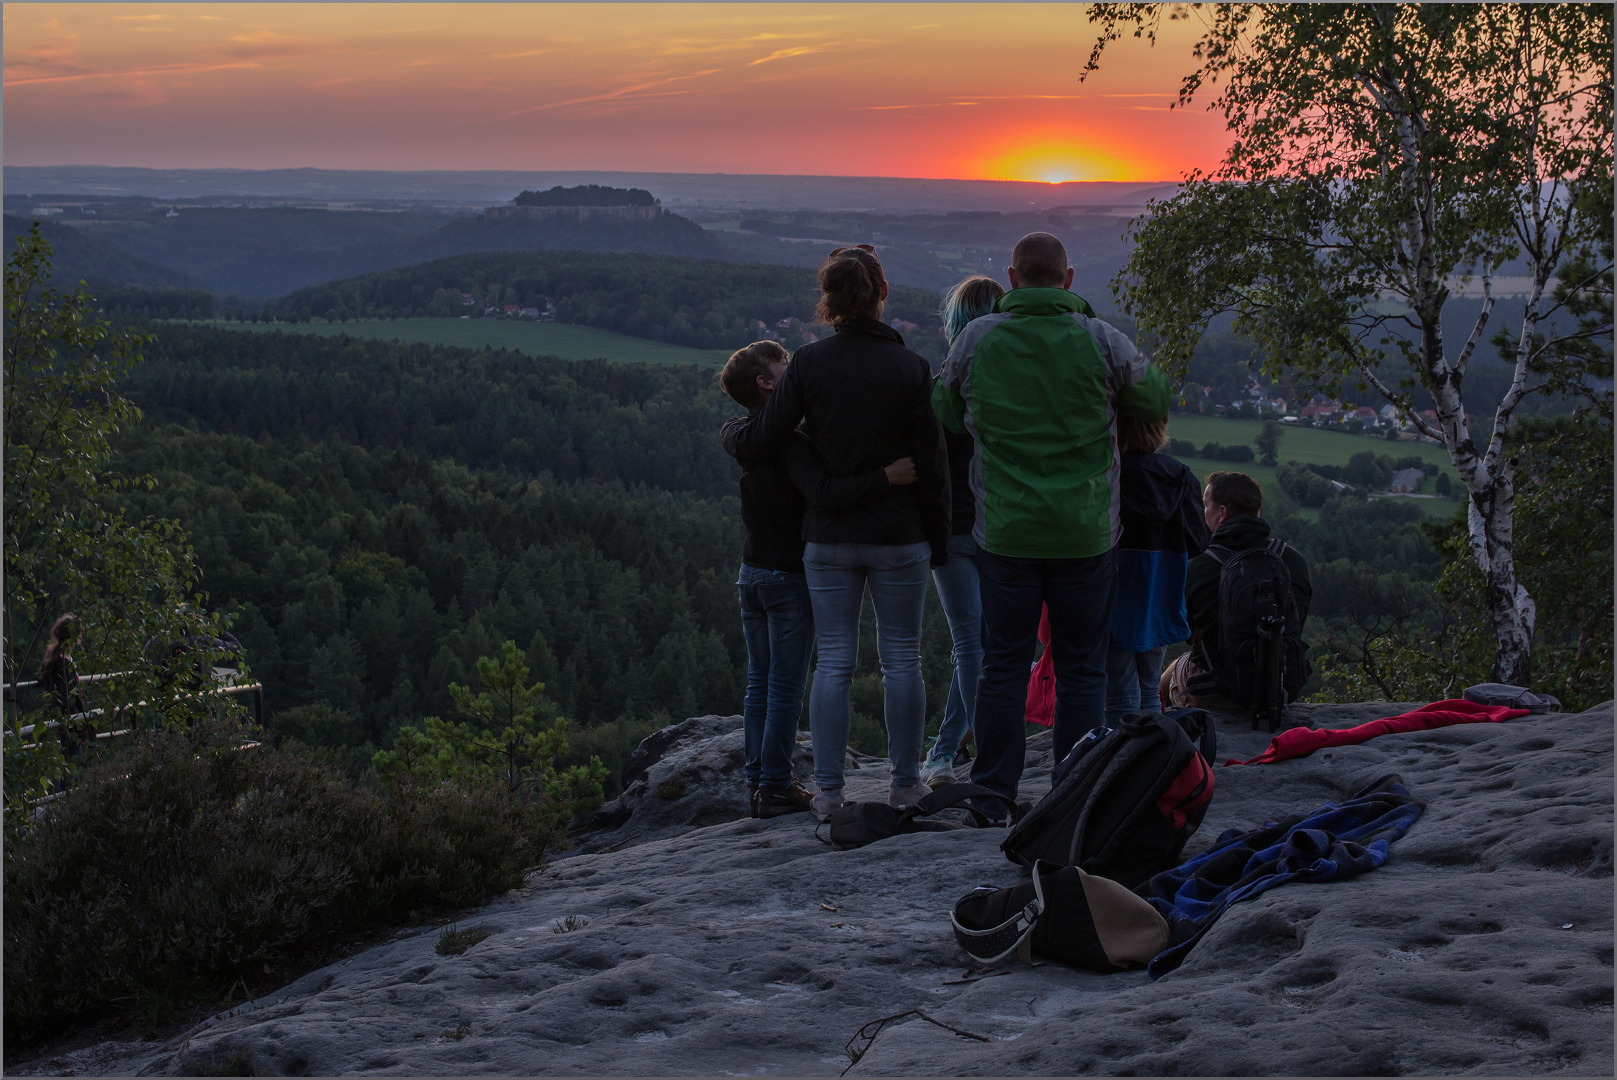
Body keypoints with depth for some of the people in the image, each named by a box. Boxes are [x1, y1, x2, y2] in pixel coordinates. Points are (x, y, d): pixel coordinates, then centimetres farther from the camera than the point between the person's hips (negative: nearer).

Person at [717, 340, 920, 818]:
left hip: (752, 572, 8)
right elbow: (824, 494, -33)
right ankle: (775, 787, 4)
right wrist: (886, 477, -37)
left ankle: (756, 779, 17)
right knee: (785, 689, 0)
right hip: (789, 577, -8)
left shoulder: (742, 436, 4)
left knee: (759, 685, 13)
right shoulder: (789, 441, -20)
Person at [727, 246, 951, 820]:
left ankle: (829, 789, 8)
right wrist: (938, 539, 5)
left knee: (833, 662, 7)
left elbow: (762, 440, -4)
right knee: (901, 659, 9)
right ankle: (906, 783, 16)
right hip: (899, 536, -1)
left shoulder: (808, 362, -5)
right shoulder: (912, 368, -7)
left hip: (828, 536, 1)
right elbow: (932, 463, -5)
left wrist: (731, 436, 20)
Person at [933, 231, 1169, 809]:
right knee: (1081, 669, 8)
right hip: (1085, 534, -1)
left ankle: (992, 793, 12)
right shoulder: (1102, 341, -5)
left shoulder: (976, 339, -2)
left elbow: (946, 412, 10)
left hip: (1004, 531, 1)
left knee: (1003, 664, 10)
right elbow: (1156, 400, 9)